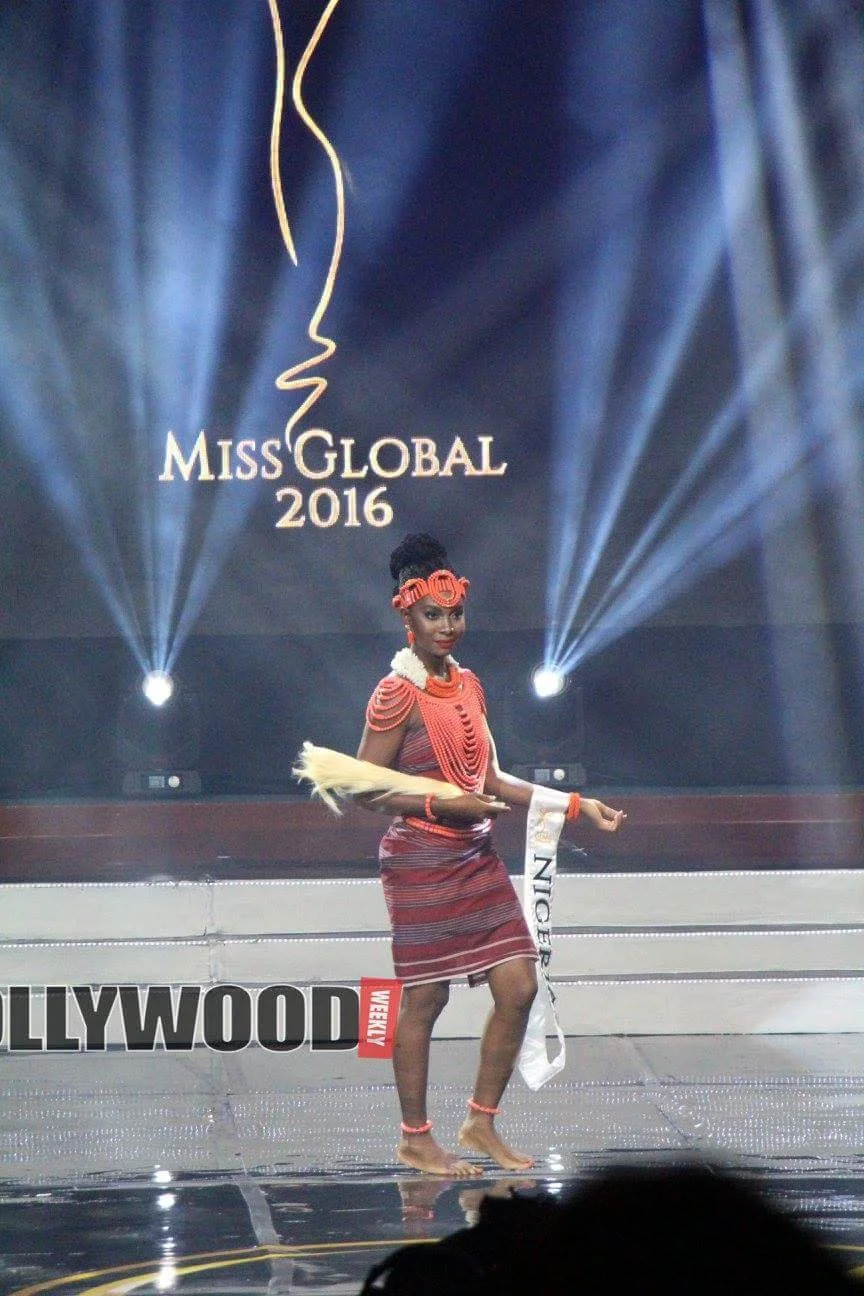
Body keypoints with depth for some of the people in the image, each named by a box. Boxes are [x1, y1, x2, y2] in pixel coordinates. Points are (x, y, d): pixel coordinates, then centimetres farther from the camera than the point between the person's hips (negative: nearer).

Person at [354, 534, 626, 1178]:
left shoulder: (468, 684, 12)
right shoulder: (397, 695, -11)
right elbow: (368, 789, -11)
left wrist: (575, 803, 12)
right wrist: (442, 805, -21)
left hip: (478, 859, 7)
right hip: (421, 862, -7)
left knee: (519, 987, 3)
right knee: (425, 998, -1)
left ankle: (482, 1122, 16)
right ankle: (415, 1139, 11)